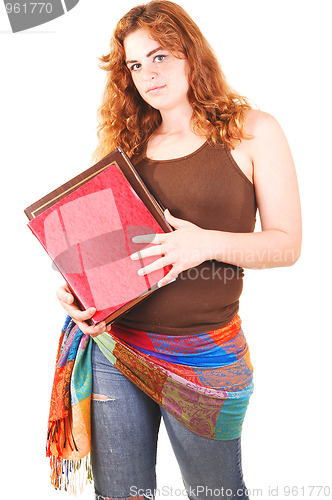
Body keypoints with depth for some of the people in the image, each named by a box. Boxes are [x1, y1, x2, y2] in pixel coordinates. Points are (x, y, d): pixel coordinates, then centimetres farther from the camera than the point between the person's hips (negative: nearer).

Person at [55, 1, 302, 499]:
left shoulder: (251, 130, -2)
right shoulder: (129, 142, 9)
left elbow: (287, 243, -5)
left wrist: (208, 242, -21)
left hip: (204, 356, -3)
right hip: (114, 345, 4)